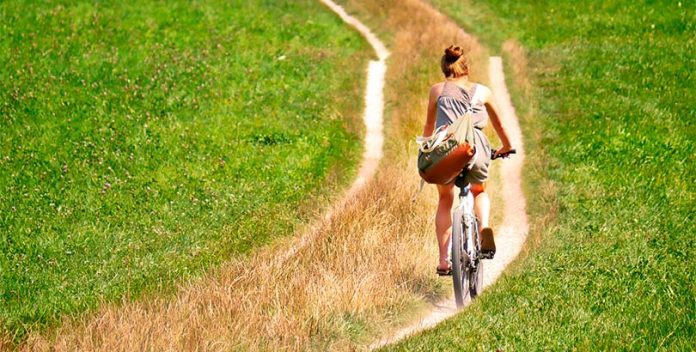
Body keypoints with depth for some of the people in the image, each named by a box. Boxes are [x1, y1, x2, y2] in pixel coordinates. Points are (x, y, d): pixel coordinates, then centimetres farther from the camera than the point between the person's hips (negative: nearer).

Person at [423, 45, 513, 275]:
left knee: (445, 200, 23)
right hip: (475, 148, 0)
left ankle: (443, 261, 13)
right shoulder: (482, 91, 21)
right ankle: (484, 228, 0)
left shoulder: (437, 90, 20)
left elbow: (429, 125, 29)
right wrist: (506, 147, 52)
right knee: (479, 191, 30)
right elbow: (498, 124, 34)